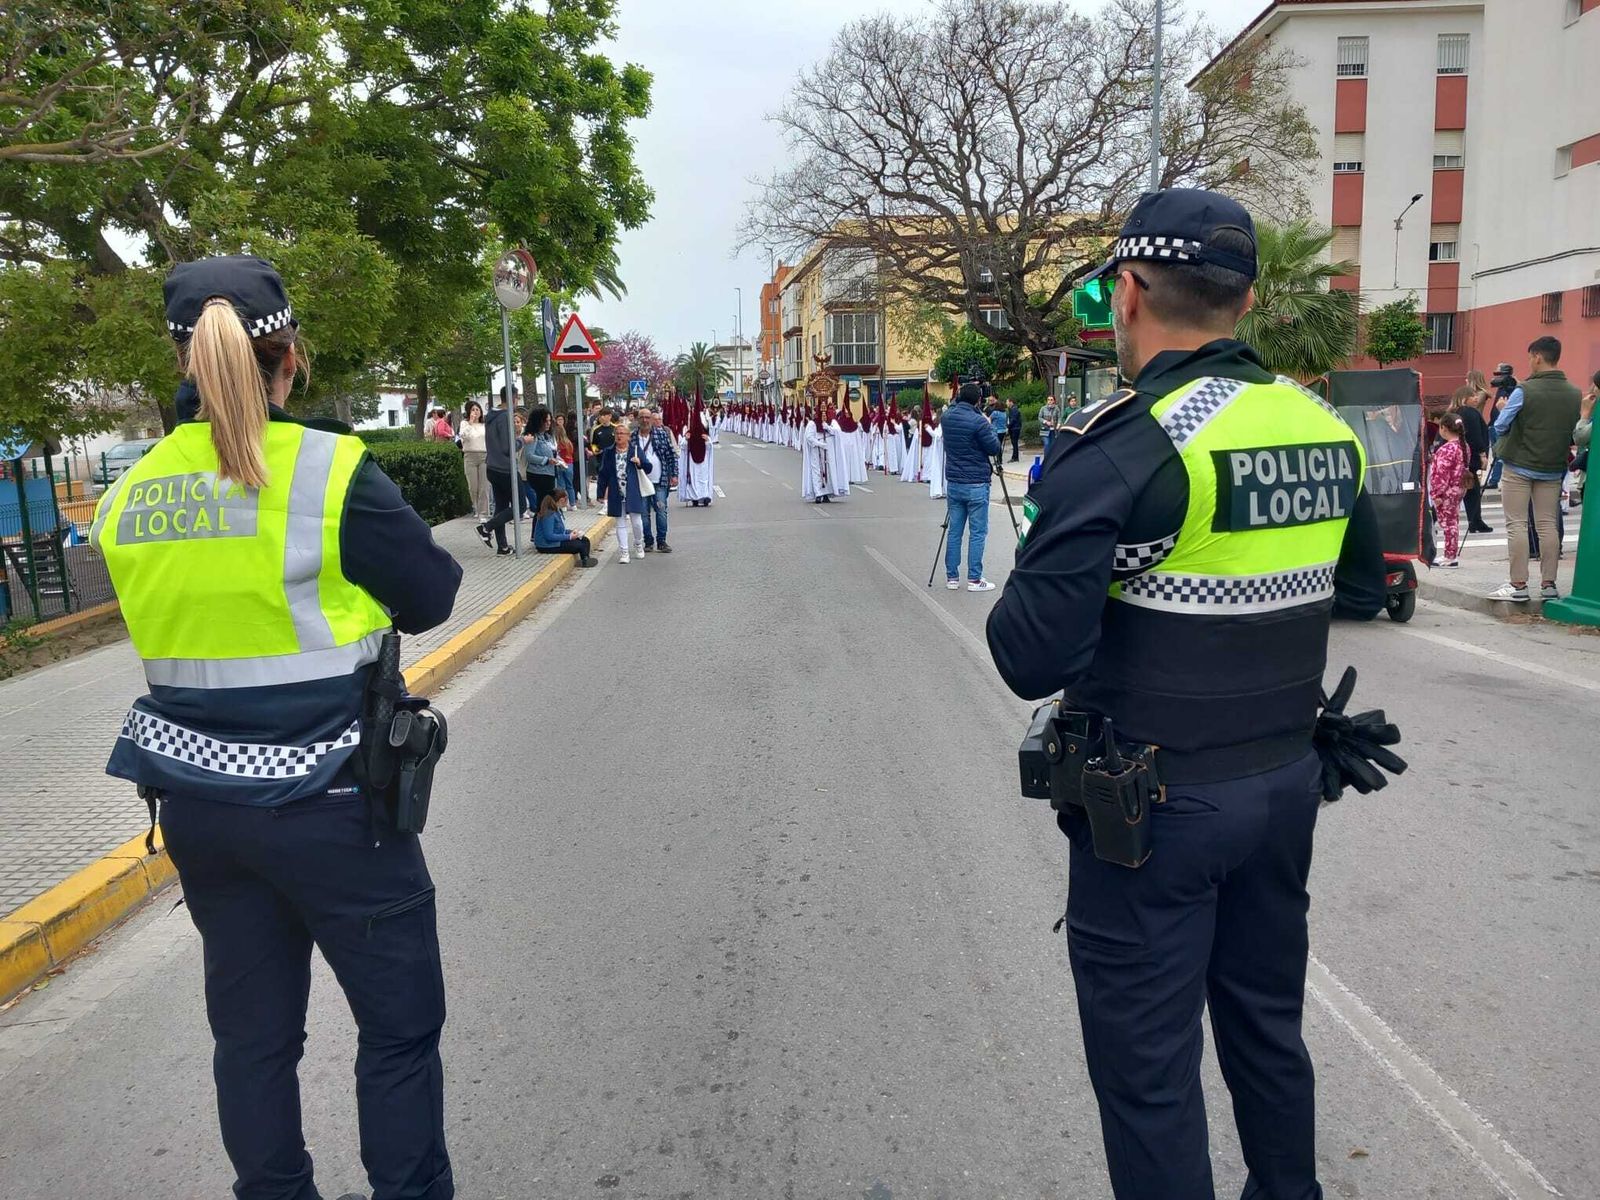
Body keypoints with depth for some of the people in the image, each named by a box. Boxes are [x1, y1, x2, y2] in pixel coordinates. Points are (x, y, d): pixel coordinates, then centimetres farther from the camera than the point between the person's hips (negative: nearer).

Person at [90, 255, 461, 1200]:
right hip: (327, 805, -6)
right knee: (401, 1026, 11)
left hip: (197, 802, 6)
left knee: (254, 1032, 20)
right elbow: (431, 598, -7)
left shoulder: (129, 497, 2)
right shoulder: (331, 469, -16)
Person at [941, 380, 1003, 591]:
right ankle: (974, 580, 2)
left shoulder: (947, 416, 2)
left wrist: (962, 393, 19)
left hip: (953, 483, 6)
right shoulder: (978, 421, -17)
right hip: (976, 485, -6)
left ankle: (952, 577, 14)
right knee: (977, 532, 1)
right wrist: (989, 428, 7)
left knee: (954, 531, 11)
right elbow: (995, 449, -7)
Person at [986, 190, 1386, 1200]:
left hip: (1158, 806, -7)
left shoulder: (1123, 444, -20)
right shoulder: (1328, 432, 1)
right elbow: (1362, 594, 16)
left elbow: (1033, 658, -23)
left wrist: (1019, 605, -4)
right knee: (1268, 1026, 25)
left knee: (1148, 1069, 9)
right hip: (1287, 782, 7)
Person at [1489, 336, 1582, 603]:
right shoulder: (1574, 394, 2)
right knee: (1548, 525, 9)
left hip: (1519, 468, -5)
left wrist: (1503, 408, 9)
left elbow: (1500, 427, -9)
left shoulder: (1525, 390, -14)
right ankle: (1548, 584, 11)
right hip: (1553, 469, 5)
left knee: (1516, 524, -1)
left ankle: (1518, 585, -2)